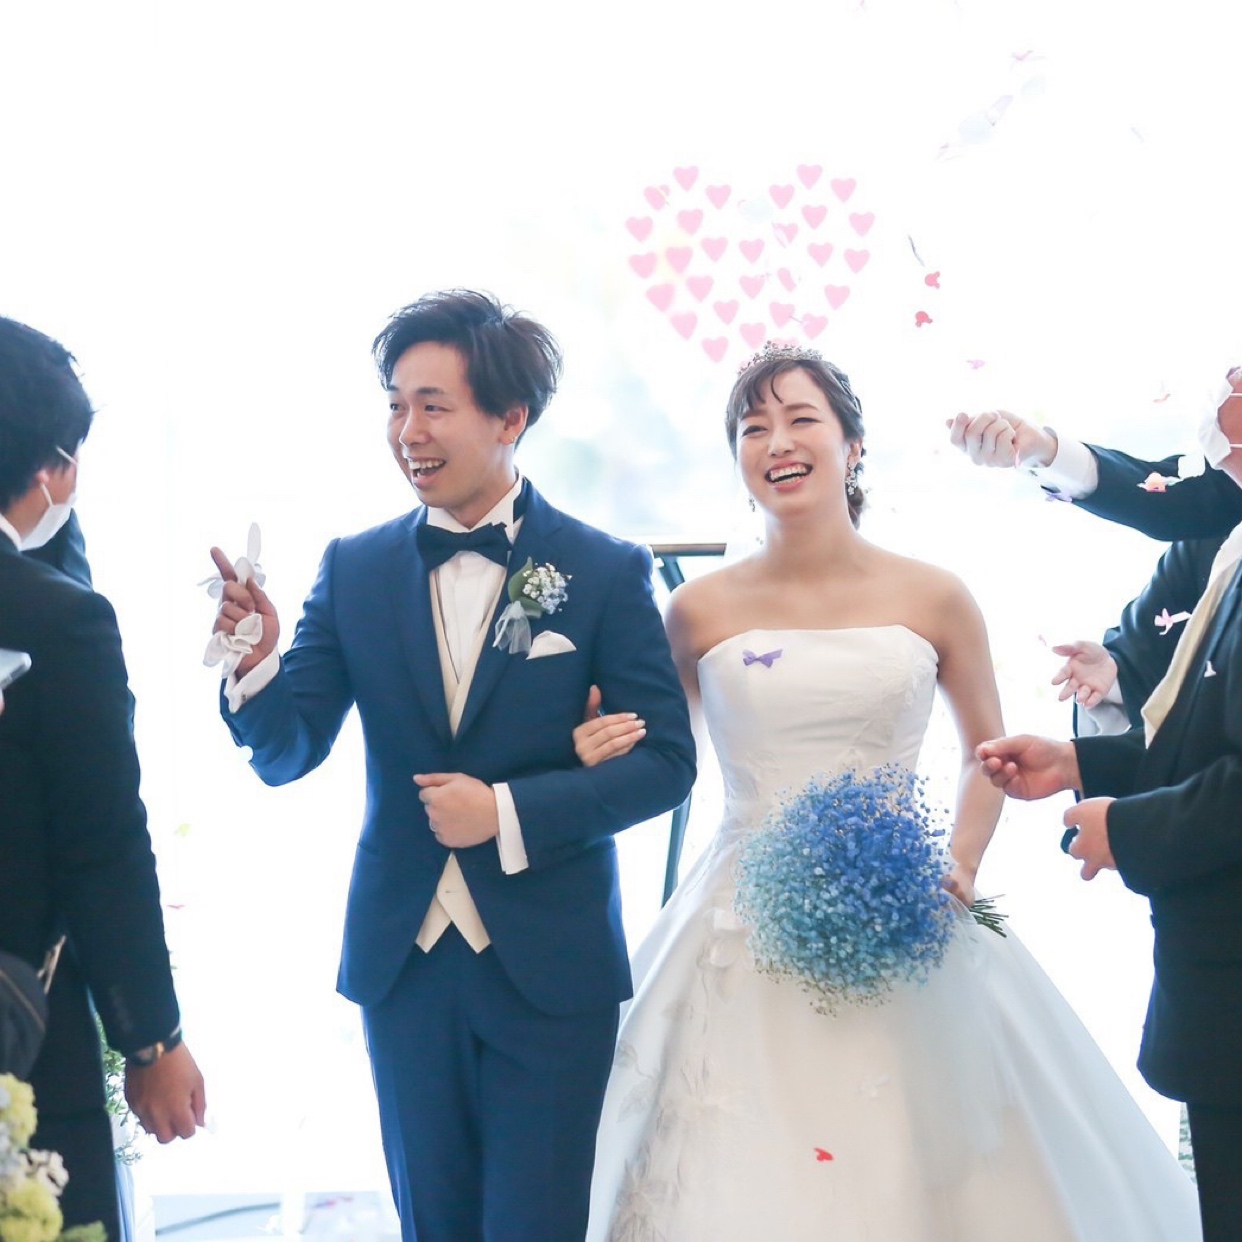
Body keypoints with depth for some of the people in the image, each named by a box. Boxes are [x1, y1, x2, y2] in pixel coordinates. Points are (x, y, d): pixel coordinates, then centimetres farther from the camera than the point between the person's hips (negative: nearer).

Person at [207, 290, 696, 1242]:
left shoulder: (605, 572, -6)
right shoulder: (354, 568, 1)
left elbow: (665, 761, -7)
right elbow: (288, 754, -1)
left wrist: (509, 812, -19)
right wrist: (255, 666, -22)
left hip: (549, 967, -3)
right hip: (402, 958, 3)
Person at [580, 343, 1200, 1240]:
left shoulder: (933, 600, 1)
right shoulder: (701, 612, 1)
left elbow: (987, 749, 13)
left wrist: (960, 868, -2)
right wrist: (601, 753, -12)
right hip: (747, 941, 0)